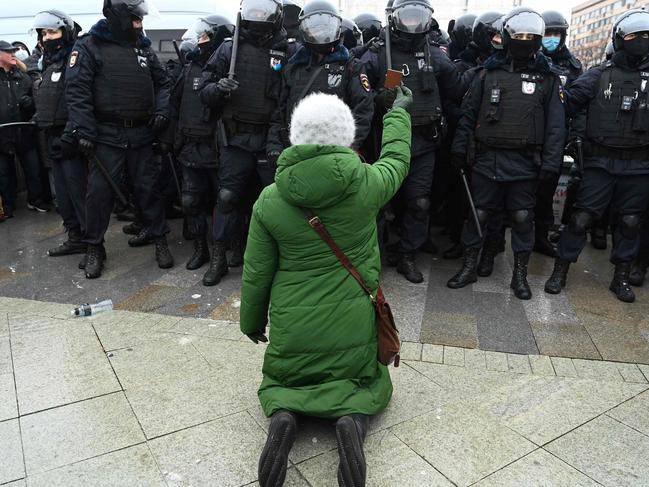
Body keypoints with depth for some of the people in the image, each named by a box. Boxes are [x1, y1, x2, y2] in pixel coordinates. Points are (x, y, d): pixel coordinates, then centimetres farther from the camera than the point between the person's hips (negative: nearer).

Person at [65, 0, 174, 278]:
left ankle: (159, 239, 20)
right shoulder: (89, 47, -2)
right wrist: (84, 131, -16)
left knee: (147, 188, 8)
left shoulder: (144, 49, 13)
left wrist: (161, 110, 2)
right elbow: (77, 91, -8)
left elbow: (163, 83, 20)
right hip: (106, 135, -3)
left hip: (141, 135, 4)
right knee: (100, 190, -2)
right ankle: (94, 248, 11)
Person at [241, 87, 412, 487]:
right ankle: (353, 418, -9)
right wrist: (399, 111, 28)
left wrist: (252, 321, 14)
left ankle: (283, 414, -8)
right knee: (374, 383, 26)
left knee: (276, 383, 28)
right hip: (353, 327, 0)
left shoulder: (270, 199, -10)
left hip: (291, 329, 1)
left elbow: (256, 273, -3)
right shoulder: (365, 184, -13)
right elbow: (397, 159, 11)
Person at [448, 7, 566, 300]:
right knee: (478, 214, 4)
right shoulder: (490, 72, 7)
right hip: (487, 157, 0)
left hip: (525, 162, 0)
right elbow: (469, 113, 8)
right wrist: (460, 147, 1)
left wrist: (550, 161, -5)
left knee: (523, 218, 7)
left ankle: (520, 274, 21)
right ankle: (469, 268, 19)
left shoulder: (547, 77, 5)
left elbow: (555, 124, 2)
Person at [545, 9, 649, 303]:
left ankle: (621, 277, 22)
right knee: (582, 217, -3)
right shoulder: (600, 75, 3)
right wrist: (583, 130, -1)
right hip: (600, 161, -2)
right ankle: (560, 270, 9)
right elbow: (570, 99, 4)